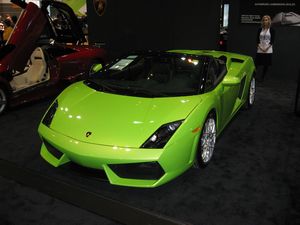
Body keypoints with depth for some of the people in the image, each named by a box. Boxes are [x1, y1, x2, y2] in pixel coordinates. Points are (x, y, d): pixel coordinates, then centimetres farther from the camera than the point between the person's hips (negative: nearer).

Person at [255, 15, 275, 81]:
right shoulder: (260, 29, 6)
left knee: (266, 65, 1)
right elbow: (257, 40, 4)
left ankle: (262, 78, 12)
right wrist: (260, 47, -9)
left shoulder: (272, 30, 1)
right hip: (260, 50, 1)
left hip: (268, 50, -1)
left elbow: (272, 41, -3)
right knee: (257, 64, -3)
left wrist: (266, 48, -13)